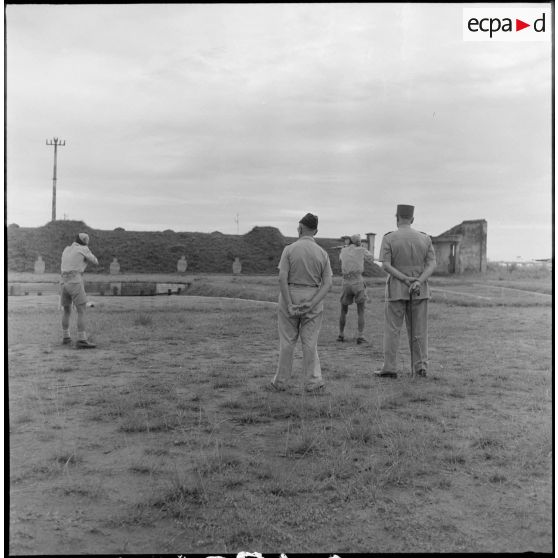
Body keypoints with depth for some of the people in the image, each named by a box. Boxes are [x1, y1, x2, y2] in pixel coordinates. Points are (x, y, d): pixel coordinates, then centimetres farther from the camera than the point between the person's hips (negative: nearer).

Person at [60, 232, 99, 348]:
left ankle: (66, 337, 29)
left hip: (64, 283, 7)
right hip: (75, 283, -7)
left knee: (67, 311, 23)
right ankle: (81, 341, -15)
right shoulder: (83, 249, 1)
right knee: (82, 312, -7)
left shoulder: (66, 250, 20)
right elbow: (95, 262, 13)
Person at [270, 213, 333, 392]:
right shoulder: (322, 253, 0)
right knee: (310, 342, 9)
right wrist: (312, 304, -12)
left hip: (290, 297, -1)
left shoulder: (289, 249, -8)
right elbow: (328, 284, -7)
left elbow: (282, 278, -16)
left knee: (287, 342, 8)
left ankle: (281, 381, 16)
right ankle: (312, 381, 12)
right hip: (313, 300, 1)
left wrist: (289, 305, -16)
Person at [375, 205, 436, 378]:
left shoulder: (389, 238, -6)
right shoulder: (425, 238, 3)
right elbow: (432, 264, -5)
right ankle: (421, 367, 12)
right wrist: (418, 282, -17)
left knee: (392, 329, 3)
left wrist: (406, 280, -15)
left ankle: (389, 368, 3)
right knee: (419, 330, 10)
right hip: (420, 291, 3)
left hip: (396, 289, -3)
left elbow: (386, 265, -15)